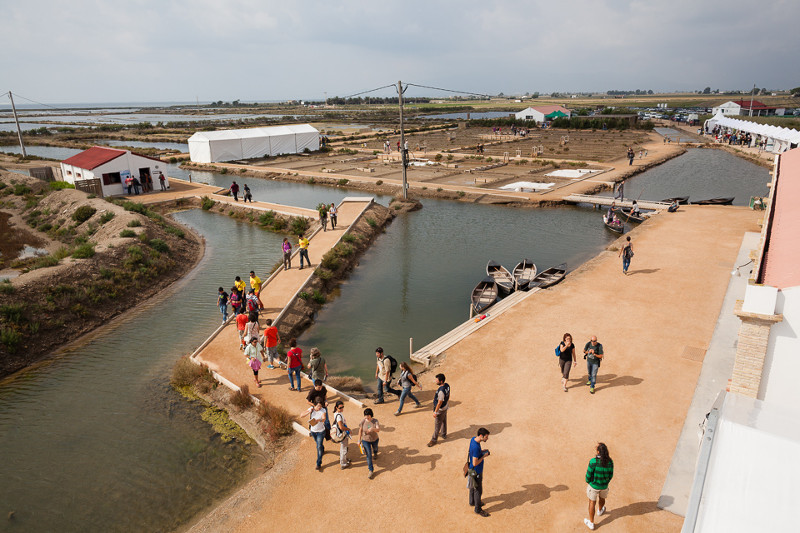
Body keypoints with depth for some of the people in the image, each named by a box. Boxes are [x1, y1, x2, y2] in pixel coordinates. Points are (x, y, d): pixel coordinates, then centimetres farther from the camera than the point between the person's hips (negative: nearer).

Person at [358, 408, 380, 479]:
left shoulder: (375, 420, -23)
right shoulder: (363, 421, -20)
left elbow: (378, 429, -35)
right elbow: (360, 431, -7)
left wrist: (372, 429, -56)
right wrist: (359, 440, -2)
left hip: (374, 439, 1)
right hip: (365, 440, -1)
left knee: (375, 448, 32)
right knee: (369, 456, -4)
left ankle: (375, 453, 69)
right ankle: (371, 470, 11)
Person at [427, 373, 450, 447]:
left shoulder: (441, 391, -36)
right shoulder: (447, 385, -9)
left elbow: (440, 402, -29)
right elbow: (448, 395, 7)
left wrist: (435, 412, -19)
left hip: (440, 410, -9)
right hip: (445, 407, 9)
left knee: (437, 425, 7)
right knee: (444, 421, 27)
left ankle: (434, 440, 21)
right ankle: (444, 434, 47)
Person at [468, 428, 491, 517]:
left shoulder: (473, 439, -8)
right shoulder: (476, 447, -36)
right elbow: (475, 463, -31)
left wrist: (482, 451, -3)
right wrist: (484, 456, -21)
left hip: (473, 470, 9)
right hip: (476, 472, -9)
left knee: (473, 487, 28)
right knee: (478, 490, 9)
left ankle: (472, 502, 48)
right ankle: (478, 510, 26)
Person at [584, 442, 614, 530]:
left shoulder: (593, 461, -31)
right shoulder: (610, 461, -18)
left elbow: (589, 475, -20)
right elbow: (610, 475, -4)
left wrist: (587, 480, 3)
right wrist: (606, 482, 16)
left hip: (594, 485, -4)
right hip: (604, 485, 4)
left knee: (592, 503, 15)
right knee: (602, 498, 32)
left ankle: (591, 523, 28)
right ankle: (600, 511, 62)